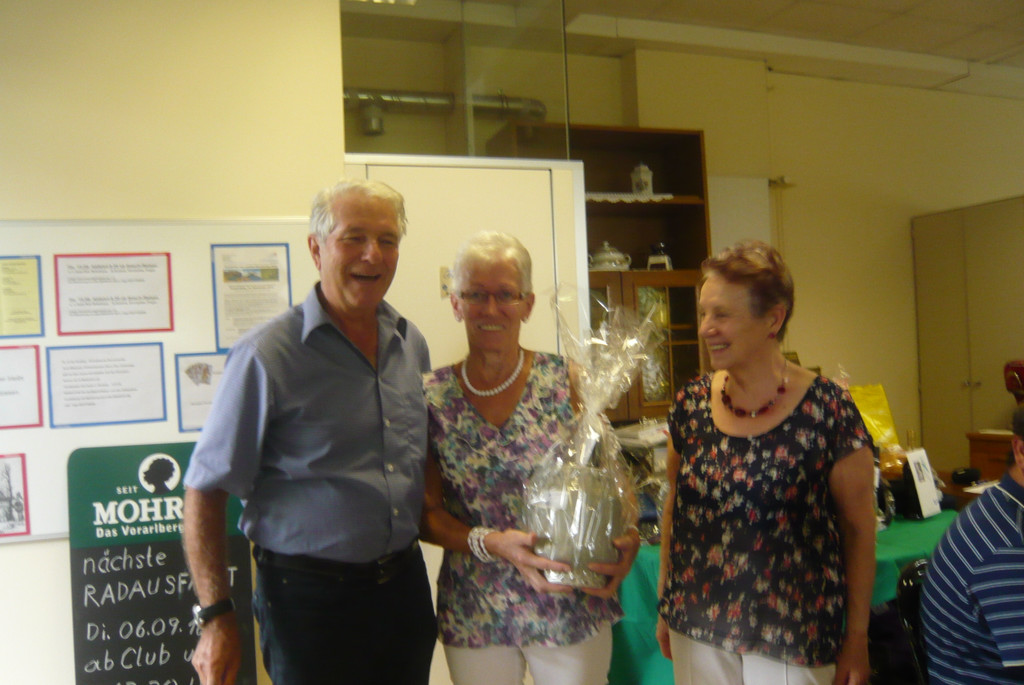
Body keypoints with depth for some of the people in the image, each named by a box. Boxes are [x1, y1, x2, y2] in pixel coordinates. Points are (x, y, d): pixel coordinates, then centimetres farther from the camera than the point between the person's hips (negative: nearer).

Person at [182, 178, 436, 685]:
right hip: (309, 599, -5)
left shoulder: (411, 344, 4)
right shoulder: (267, 356, -15)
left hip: (405, 584, 6)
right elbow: (205, 491, -12)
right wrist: (216, 619, -12)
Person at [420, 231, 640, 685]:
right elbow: (427, 513, -3)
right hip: (474, 612, 1)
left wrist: (629, 536, -21)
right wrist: (491, 542, -19)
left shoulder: (567, 383, -8)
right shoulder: (431, 398, -6)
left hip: (570, 608, 0)